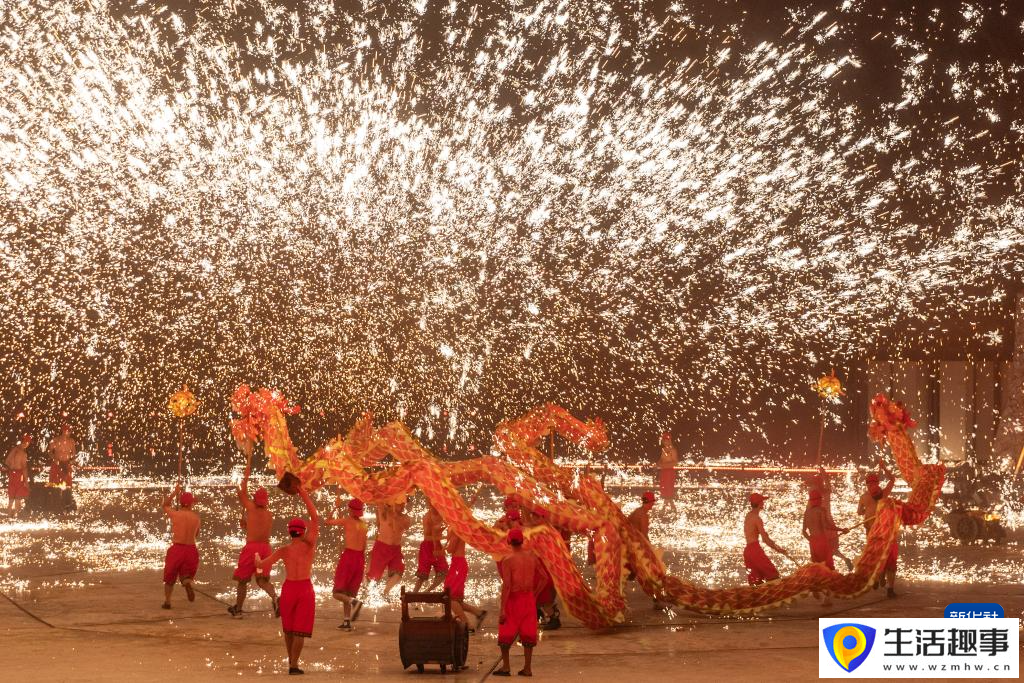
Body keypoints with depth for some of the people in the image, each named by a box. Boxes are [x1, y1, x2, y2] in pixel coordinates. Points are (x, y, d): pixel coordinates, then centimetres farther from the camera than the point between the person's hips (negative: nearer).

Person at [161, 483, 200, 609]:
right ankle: (187, 583, -21)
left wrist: (175, 492, 18)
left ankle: (167, 601, 15)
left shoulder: (175, 514, -7)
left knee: (169, 577, 17)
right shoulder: (196, 517, 0)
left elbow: (165, 505, 14)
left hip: (177, 548, -1)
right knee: (186, 575, 14)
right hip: (191, 549, 1)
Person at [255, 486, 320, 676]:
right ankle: (294, 665, -7)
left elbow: (260, 565, 2)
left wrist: (257, 558, 27)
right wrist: (303, 492, -5)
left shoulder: (284, 550, -4)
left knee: (288, 627, 22)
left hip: (288, 589, 2)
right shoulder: (309, 544, -9)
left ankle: (291, 660, 30)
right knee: (300, 629, 1)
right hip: (305, 589, -2)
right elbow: (315, 517, -8)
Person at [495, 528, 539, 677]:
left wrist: (502, 609, -19)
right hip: (529, 598, 4)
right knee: (528, 634, 9)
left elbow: (506, 586, -19)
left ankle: (506, 666, 8)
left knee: (506, 635, 9)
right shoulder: (532, 557, 0)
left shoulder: (508, 561, -15)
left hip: (513, 599, -4)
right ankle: (527, 668, 10)